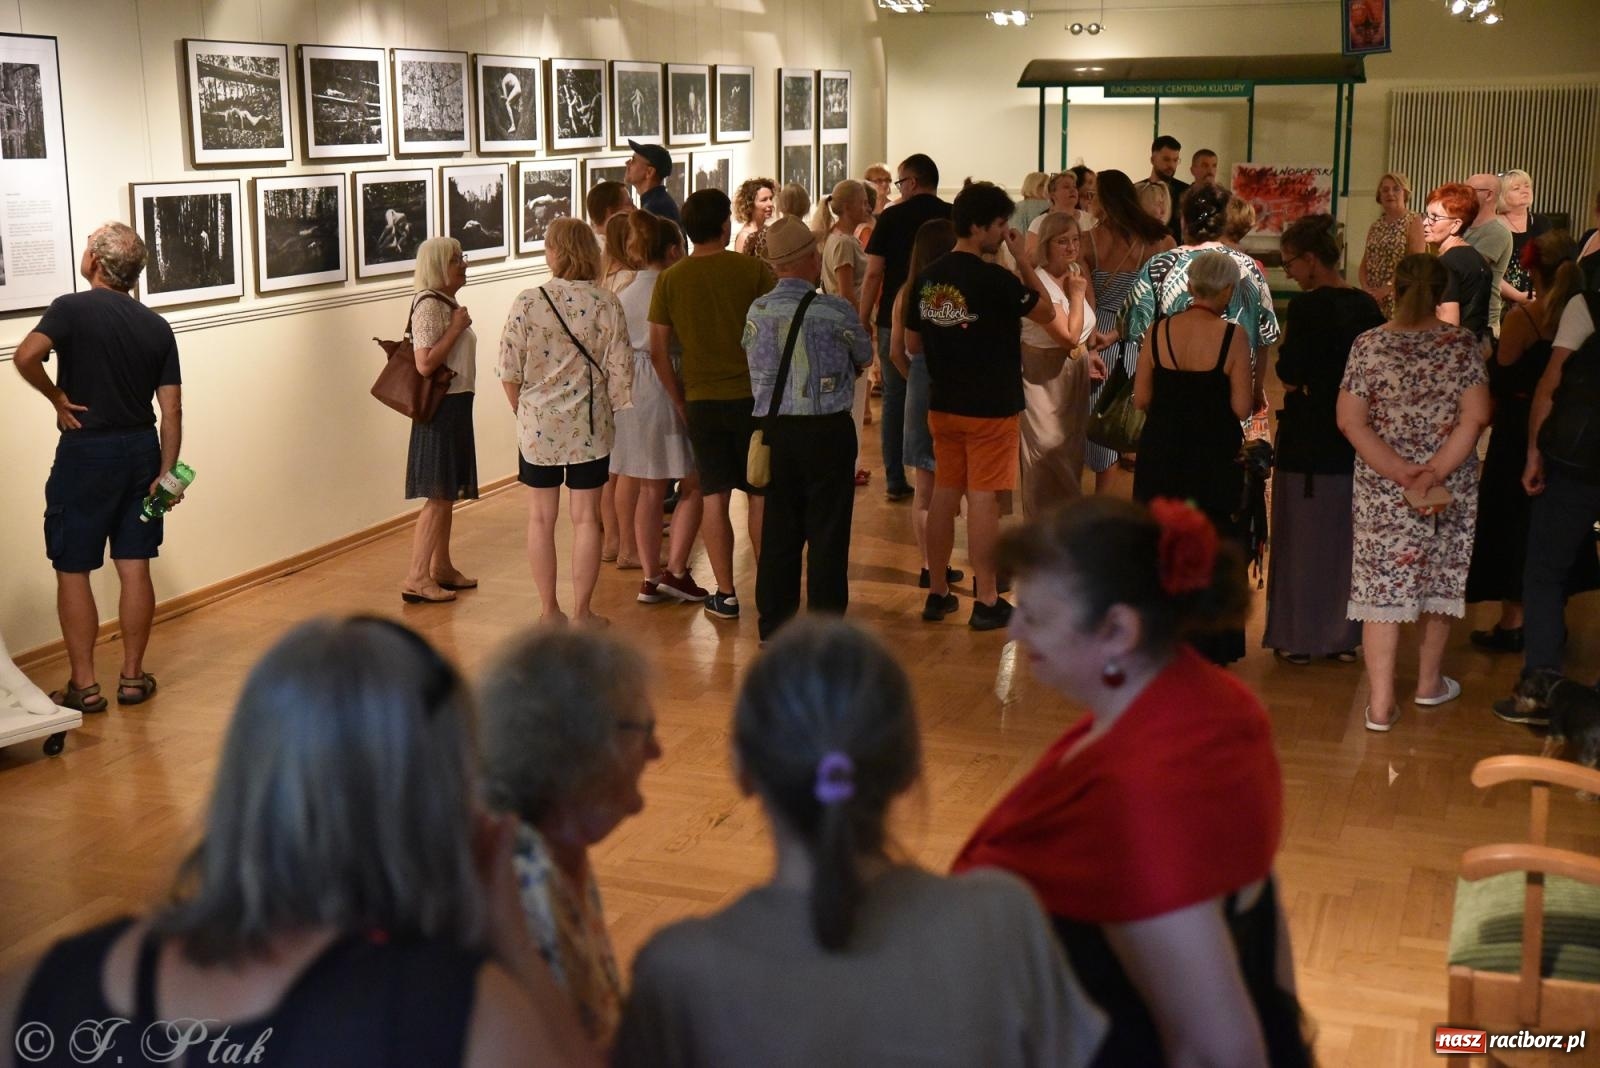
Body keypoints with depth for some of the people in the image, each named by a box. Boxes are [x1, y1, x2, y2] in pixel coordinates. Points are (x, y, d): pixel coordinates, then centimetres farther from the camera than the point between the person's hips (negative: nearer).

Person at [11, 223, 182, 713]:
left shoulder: (73, 309, -9)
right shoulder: (157, 327, 5)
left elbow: (26, 356, -27)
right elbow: (172, 410, 1)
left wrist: (57, 397, -11)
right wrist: (166, 471, 4)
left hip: (86, 452, -5)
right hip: (141, 451, 5)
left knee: (73, 571, 4)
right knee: (135, 568, 9)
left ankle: (83, 685, 8)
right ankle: (132, 676, 16)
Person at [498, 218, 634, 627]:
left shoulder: (527, 302, -9)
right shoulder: (606, 304, -8)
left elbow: (509, 371, -7)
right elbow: (620, 371, -8)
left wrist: (523, 408, 11)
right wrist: (605, 408, 10)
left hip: (538, 425, 0)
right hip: (589, 428, 0)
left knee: (541, 519, 12)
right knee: (586, 519, 9)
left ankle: (549, 610, 19)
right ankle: (582, 612, 15)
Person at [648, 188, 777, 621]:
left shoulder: (670, 279, -1)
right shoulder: (753, 270, -7)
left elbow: (658, 351, 0)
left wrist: (680, 402, 10)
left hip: (702, 401, 2)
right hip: (752, 395, -1)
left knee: (715, 497, 8)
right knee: (759, 496, 9)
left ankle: (726, 595, 11)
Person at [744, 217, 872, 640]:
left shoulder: (757, 311, 1)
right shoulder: (835, 311, -9)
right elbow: (864, 358, 8)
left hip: (774, 429, 4)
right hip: (827, 429, -4)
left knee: (777, 530, 11)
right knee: (827, 533, 4)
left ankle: (775, 626, 18)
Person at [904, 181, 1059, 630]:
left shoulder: (927, 278, 3)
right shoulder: (994, 279, -17)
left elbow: (912, 344, 10)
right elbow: (1047, 312, -5)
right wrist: (1024, 259, -1)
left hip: (942, 404, 6)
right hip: (990, 407, -6)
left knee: (944, 493, 12)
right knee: (983, 498, -1)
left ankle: (937, 592, 20)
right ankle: (987, 602, 6)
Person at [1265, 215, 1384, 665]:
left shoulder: (1306, 307, -17)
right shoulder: (1368, 307, 3)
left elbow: (1290, 378, -18)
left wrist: (1284, 345, -1)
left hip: (1307, 441, -6)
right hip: (1356, 440, 6)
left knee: (1301, 538, 5)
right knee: (1347, 536, 15)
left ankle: (1298, 639, 12)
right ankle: (1344, 636, 23)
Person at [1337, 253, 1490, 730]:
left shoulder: (1368, 346, -5)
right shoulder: (1462, 344, -5)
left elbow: (1350, 422, -10)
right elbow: (1475, 418, -12)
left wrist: (1399, 472, -11)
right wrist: (1435, 473, -14)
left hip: (1382, 489, 0)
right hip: (1452, 489, 1)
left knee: (1383, 585, 3)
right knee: (1441, 579, 17)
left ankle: (1381, 703, -1)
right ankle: (1429, 682, 32)